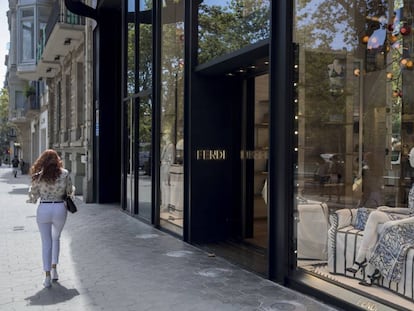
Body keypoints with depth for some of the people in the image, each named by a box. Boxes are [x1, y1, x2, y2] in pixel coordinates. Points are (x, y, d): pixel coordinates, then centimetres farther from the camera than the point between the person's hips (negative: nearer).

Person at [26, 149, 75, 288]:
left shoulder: (38, 176, -6)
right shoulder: (64, 173, -4)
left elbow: (33, 194, 1)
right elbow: (70, 191, 3)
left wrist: (31, 199, 24)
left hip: (43, 209, -1)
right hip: (60, 208, 1)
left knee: (46, 242, 7)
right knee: (56, 238, 24)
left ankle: (47, 277, 4)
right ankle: (54, 268, 23)